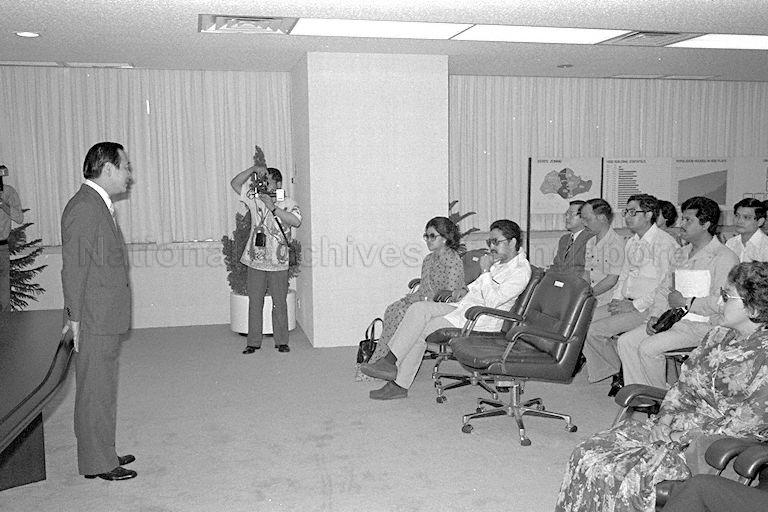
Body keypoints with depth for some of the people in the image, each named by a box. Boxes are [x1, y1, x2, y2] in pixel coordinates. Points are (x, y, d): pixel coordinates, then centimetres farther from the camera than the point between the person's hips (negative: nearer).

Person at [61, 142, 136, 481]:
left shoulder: (98, 205, 14)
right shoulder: (83, 208, -17)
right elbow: (74, 268, -19)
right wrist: (75, 317, -18)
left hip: (106, 320, 10)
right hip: (94, 321, -10)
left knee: (102, 389, 17)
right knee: (96, 391, 1)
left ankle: (102, 453, 29)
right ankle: (97, 463, 12)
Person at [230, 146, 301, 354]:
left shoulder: (288, 204, 0)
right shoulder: (255, 200, 7)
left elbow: (296, 221, -19)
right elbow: (235, 183, 2)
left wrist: (273, 207, -20)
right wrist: (253, 169, -10)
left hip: (278, 263, -2)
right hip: (256, 261, 2)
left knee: (280, 303, 5)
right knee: (255, 302, 7)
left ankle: (282, 341, 16)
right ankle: (253, 342, 16)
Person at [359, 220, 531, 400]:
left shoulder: (521, 270, -14)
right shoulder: (499, 260, 15)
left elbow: (493, 301, -23)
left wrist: (485, 271, -18)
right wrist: (467, 289, 13)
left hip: (483, 320, -9)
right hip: (464, 307, 9)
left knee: (424, 329, -18)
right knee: (418, 308, -11)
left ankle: (400, 384, -9)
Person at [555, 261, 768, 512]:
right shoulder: (718, 335, 10)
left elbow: (744, 425, -17)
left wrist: (685, 435, -15)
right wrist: (665, 418, -2)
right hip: (677, 426, 8)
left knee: (615, 476, -22)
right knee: (588, 454, -7)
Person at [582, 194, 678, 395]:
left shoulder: (664, 243, -13)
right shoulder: (631, 243, 17)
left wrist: (635, 305, -17)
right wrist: (617, 299, 7)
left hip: (649, 308, -9)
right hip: (626, 302, 9)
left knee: (594, 331, -20)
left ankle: (622, 375, 2)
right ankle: (617, 374, 1)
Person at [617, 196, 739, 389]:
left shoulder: (724, 257, -11)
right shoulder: (684, 252, 17)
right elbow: (665, 289, 19)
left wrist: (686, 301, -14)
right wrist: (655, 315, 3)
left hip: (702, 326, -8)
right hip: (672, 319, 9)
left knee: (648, 347, -24)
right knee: (625, 341, -6)